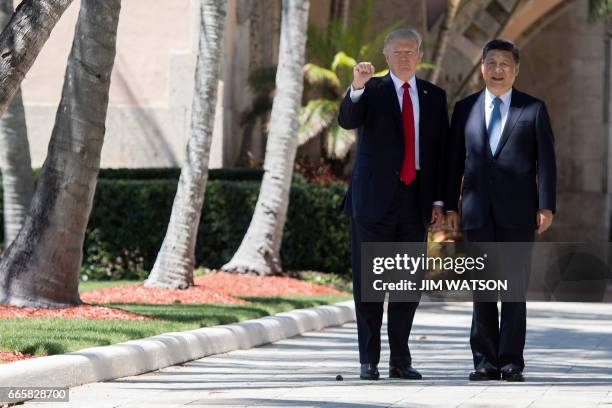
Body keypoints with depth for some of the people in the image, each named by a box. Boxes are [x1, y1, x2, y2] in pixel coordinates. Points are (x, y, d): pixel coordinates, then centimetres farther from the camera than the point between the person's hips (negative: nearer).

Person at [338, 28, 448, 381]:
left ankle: (401, 360, 10)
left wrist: (439, 200, 5)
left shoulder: (434, 97, 11)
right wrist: (358, 86, -35)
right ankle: (369, 360, 4)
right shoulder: (371, 90, 2)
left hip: (416, 202, 3)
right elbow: (347, 121, -17)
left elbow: (441, 151, 11)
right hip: (375, 199, -3)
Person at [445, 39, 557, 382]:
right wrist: (451, 205, 6)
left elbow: (546, 160, 2)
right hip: (478, 211, 2)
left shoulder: (534, 109, 5)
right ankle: (486, 361, 6)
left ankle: (512, 362, 2)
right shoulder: (465, 108, 11)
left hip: (517, 211, -2)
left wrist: (546, 206, -6)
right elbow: (455, 160, 12)